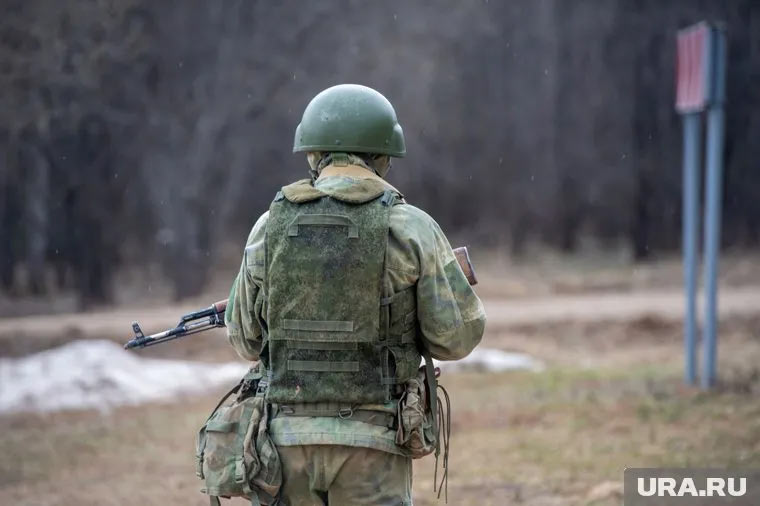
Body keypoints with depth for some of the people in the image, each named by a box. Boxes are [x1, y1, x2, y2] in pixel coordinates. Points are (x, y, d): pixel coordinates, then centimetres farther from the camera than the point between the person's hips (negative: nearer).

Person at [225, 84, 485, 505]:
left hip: (289, 436, 3)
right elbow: (457, 336, -2)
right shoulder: (410, 229, -6)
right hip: (369, 444, -3)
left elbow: (247, 339, 13)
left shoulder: (270, 228, 3)